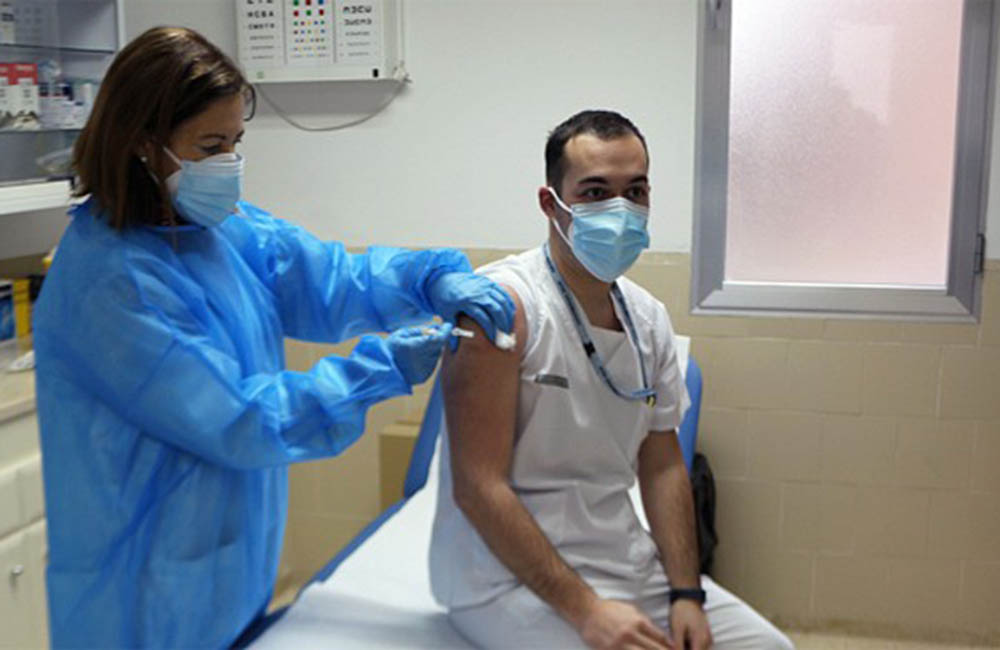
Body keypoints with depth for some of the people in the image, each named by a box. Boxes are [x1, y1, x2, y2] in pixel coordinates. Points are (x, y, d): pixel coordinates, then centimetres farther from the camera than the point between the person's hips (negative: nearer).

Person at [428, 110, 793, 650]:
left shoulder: (649, 317, 5)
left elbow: (662, 464, 10)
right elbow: (477, 486, -21)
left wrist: (686, 594, 0)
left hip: (630, 564, 7)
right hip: (510, 576, -7)